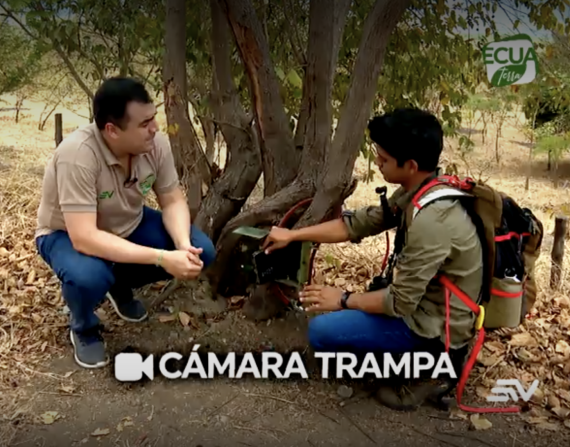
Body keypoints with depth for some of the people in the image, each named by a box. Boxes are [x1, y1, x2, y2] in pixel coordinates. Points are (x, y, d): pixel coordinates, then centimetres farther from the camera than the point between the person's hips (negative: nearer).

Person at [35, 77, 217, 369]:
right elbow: (84, 238, -40)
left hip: (129, 224, 5)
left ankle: (120, 284, 15)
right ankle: (83, 329, 1)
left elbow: (173, 201, -9)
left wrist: (183, 245, -30)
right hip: (68, 234, -5)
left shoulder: (156, 143, -21)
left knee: (201, 251, -12)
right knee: (88, 277, -39)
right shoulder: (77, 155, -37)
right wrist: (162, 258, -42)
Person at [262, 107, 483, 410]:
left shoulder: (431, 220, -32)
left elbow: (399, 303, -26)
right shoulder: (417, 191, -4)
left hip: (434, 325, -9)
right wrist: (293, 235, 3)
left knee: (322, 330, -12)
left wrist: (344, 300, -10)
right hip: (424, 302, 9)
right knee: (350, 309, 23)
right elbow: (358, 223, 4)